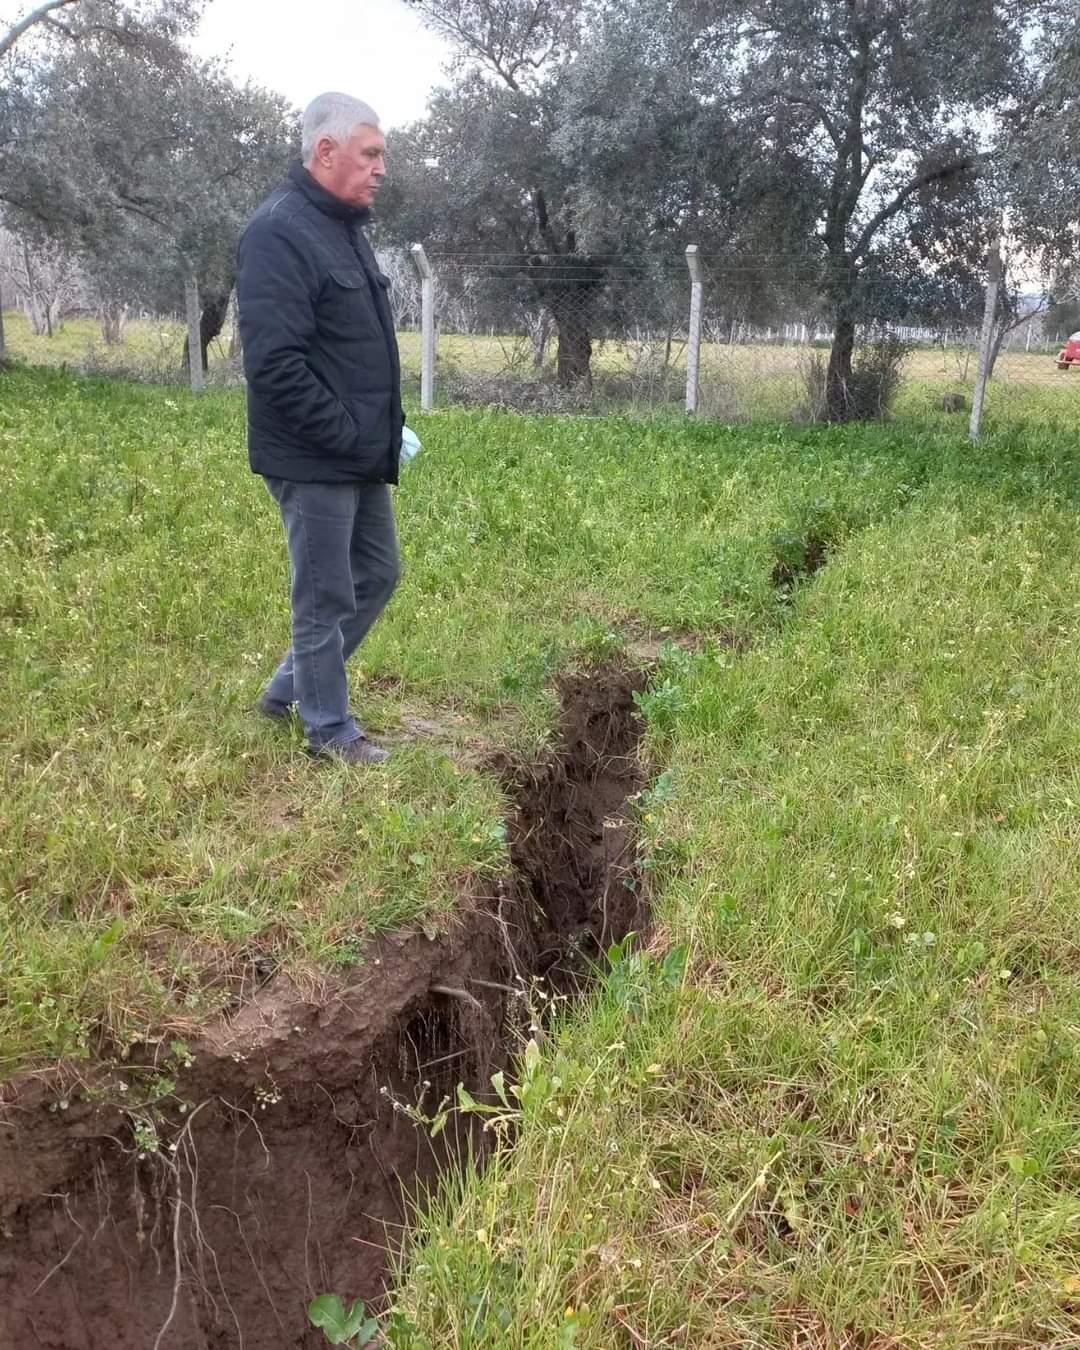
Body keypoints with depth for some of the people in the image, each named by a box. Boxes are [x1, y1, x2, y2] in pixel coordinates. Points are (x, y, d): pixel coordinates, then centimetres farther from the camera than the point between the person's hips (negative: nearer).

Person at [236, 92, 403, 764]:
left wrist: (388, 428, 11)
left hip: (362, 457, 10)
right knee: (326, 598, 1)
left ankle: (291, 686, 32)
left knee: (377, 576, 18)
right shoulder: (280, 233, -17)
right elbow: (276, 363, -24)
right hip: (316, 462, -10)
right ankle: (331, 729, 17)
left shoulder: (346, 227, 14)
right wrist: (347, 436, -19)